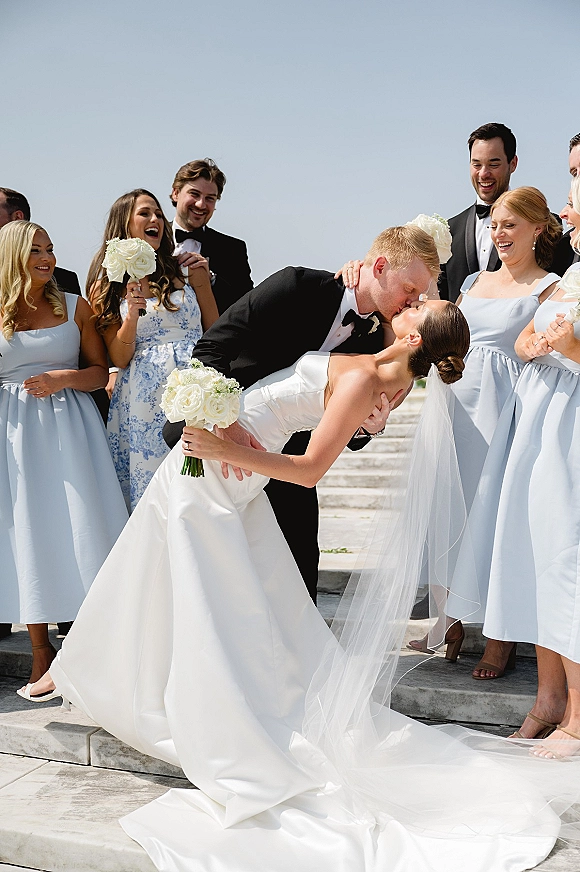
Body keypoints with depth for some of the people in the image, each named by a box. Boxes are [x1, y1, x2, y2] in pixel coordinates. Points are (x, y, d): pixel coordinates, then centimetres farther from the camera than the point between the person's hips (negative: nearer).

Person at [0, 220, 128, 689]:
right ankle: (42, 652, 14)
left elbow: (101, 372, 7)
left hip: (68, 429, 0)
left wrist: (65, 377, -10)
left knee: (80, 530, -3)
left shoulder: (75, 307, 5)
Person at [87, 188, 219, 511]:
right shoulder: (109, 283, 6)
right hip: (145, 398, -1)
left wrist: (202, 281, 4)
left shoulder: (181, 270, 9)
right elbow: (120, 358, 0)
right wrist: (133, 311, -15)